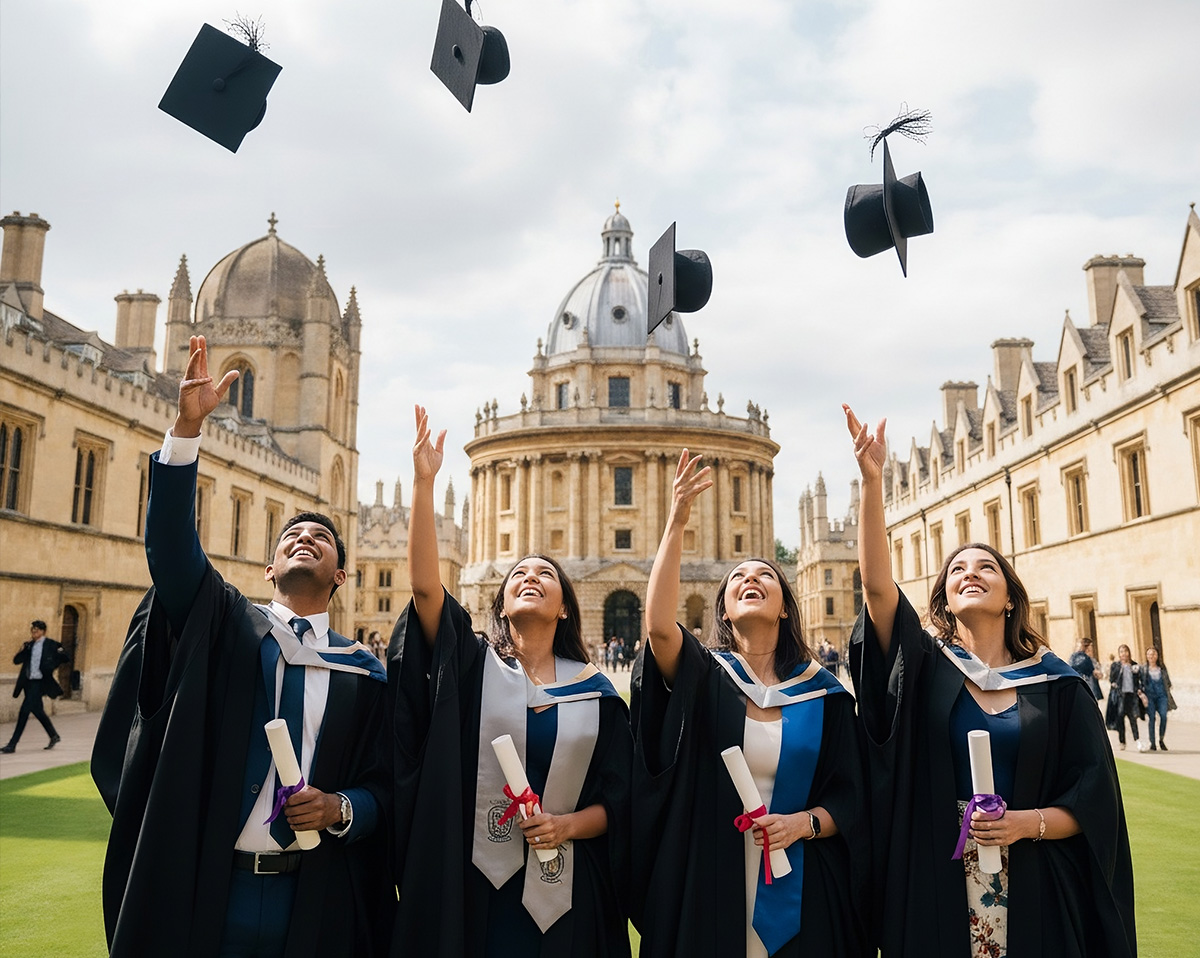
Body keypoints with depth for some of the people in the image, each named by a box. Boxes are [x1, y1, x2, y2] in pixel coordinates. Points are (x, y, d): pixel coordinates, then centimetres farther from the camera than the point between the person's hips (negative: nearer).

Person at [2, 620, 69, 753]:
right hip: (29, 681, 7)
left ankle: (12, 744, -7)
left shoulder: (51, 645, -5)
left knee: (24, 711, -12)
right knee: (37, 710, 15)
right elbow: (16, 660, 5)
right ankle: (54, 735, 31)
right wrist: (24, 650, -10)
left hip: (39, 682, -7)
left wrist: (51, 666, -12)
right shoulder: (29, 645, 11)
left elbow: (66, 657, -2)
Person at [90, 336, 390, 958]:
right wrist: (188, 426, -24)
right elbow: (170, 541, -12)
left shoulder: (362, 671, 4)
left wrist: (341, 809, -16)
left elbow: (383, 784, 6)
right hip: (197, 894, 0)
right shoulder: (223, 627, 3)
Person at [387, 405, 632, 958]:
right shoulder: (469, 665, 1)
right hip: (467, 888, -1)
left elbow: (616, 800, 7)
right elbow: (424, 585, -14)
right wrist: (423, 480, -20)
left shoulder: (595, 692, 5)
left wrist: (568, 824, -13)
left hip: (560, 894, 2)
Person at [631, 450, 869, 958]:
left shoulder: (823, 692, 4)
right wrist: (676, 522, -27)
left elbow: (848, 798, 5)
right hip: (708, 886, -1)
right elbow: (659, 626, -22)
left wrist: (804, 822, -16)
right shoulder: (701, 677, -1)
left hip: (795, 892, 1)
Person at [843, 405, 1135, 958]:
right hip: (936, 887, 0)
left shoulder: (1057, 685, 3)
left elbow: (1093, 797, 1)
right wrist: (872, 479, -23)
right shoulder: (923, 668, 0)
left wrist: (1028, 823, -17)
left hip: (1034, 892, 1)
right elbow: (876, 585, -15)